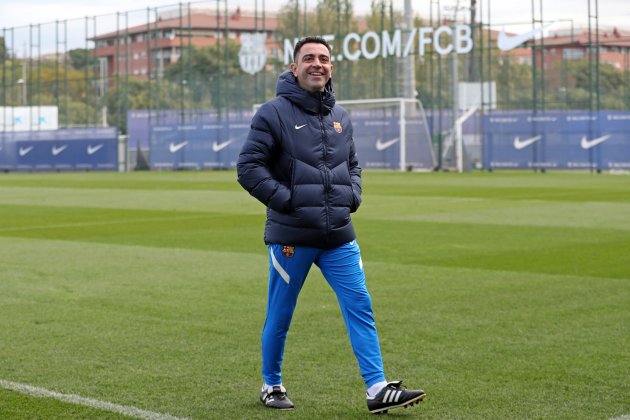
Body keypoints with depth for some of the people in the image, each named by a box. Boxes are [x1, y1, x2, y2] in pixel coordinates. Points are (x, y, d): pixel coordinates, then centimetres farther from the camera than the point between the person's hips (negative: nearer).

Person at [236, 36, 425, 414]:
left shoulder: (341, 117, 13)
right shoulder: (275, 113, -7)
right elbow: (248, 167, -10)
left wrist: (353, 194, 7)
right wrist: (286, 200, -15)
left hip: (339, 236, 5)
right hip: (291, 236, -5)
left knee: (360, 305, -3)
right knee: (280, 315, 6)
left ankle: (378, 389, -2)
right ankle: (272, 385, 24)